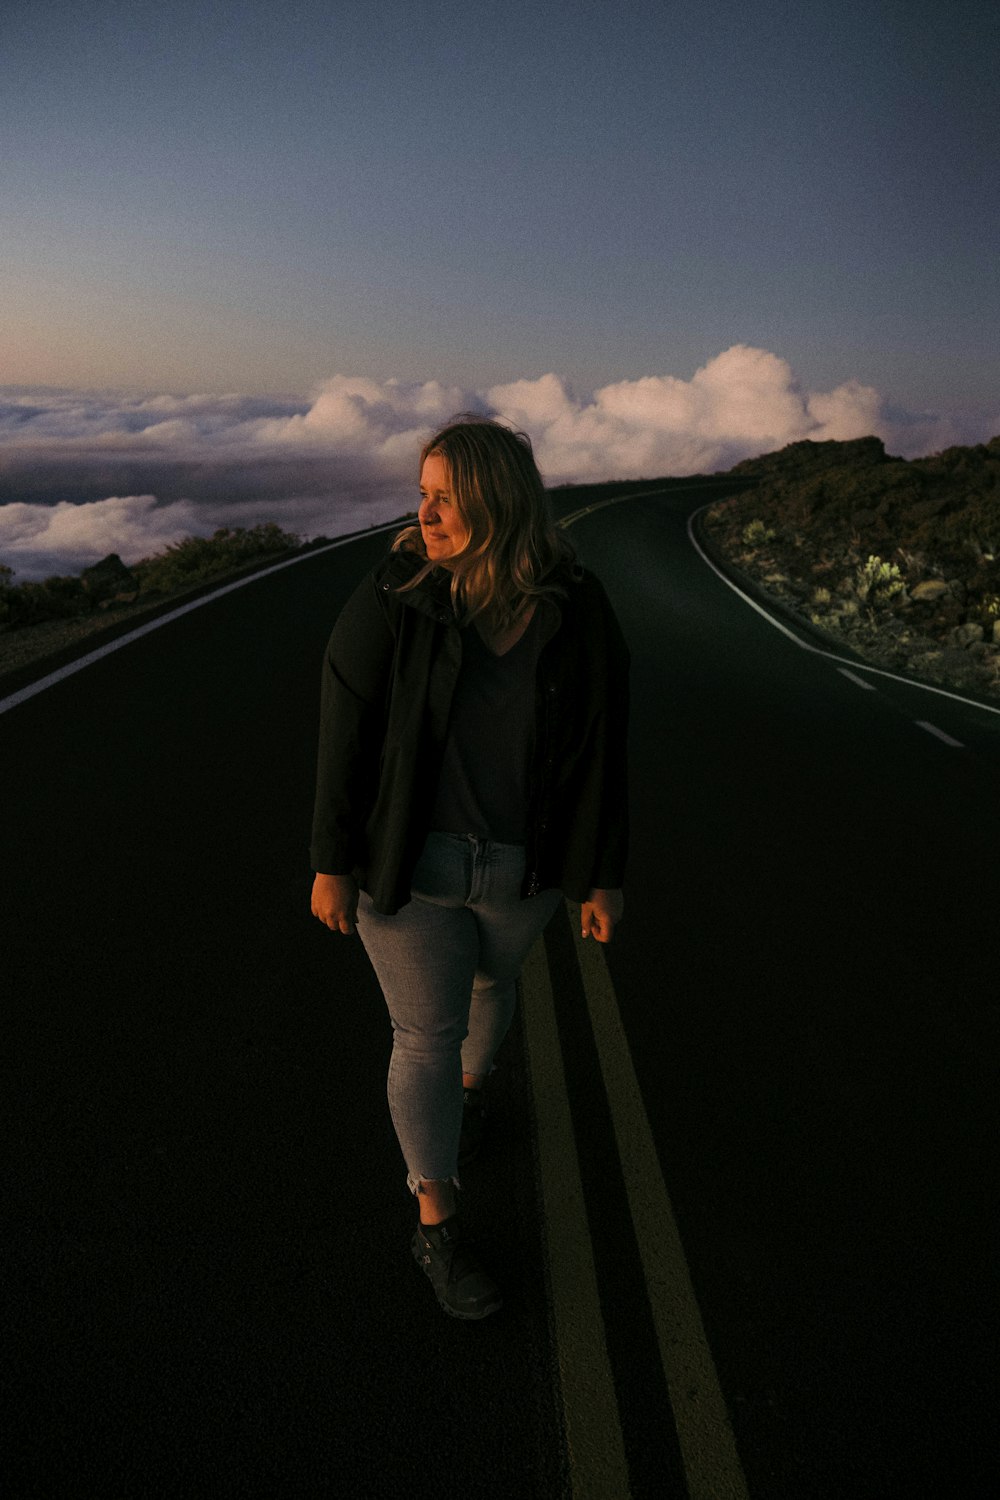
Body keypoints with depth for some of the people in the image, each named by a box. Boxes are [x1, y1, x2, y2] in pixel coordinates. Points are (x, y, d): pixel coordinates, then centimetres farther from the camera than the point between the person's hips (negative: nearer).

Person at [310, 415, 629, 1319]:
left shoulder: (577, 613, -12)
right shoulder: (391, 600, -16)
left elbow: (600, 749, -7)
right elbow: (346, 736, -11)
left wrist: (606, 877, -4)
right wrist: (333, 864, -9)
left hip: (521, 866, 3)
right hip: (408, 865, -2)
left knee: (492, 979, 26)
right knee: (426, 1035, 4)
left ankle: (472, 1083, 59)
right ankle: (436, 1226, 23)